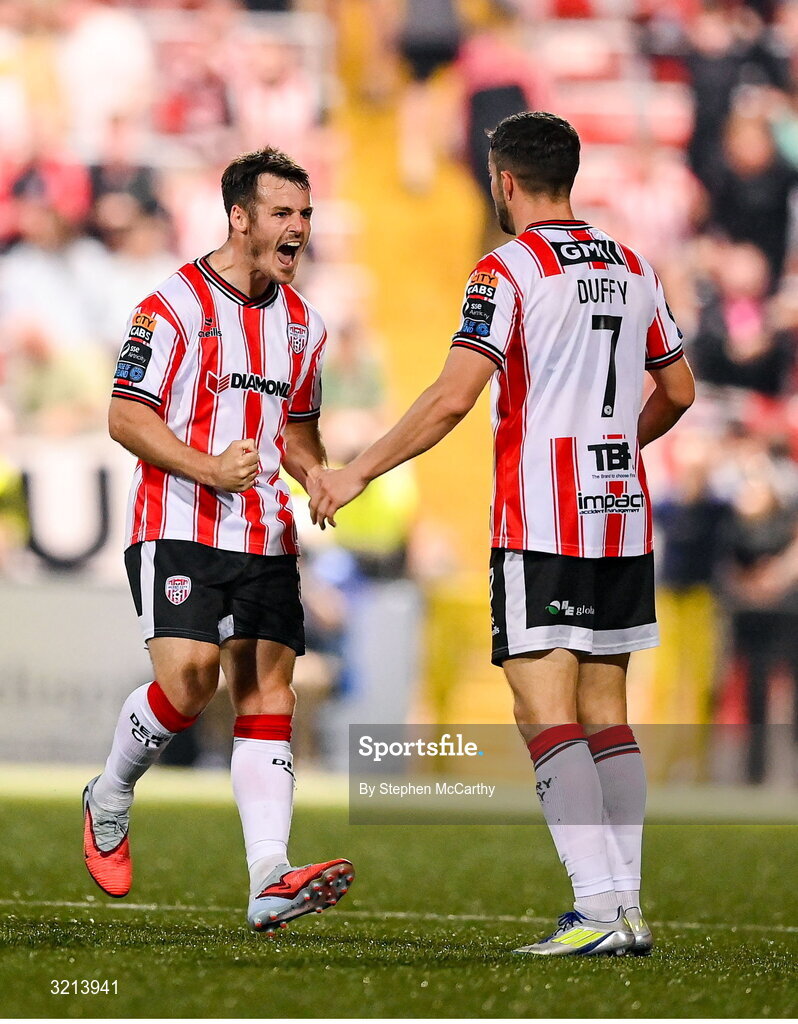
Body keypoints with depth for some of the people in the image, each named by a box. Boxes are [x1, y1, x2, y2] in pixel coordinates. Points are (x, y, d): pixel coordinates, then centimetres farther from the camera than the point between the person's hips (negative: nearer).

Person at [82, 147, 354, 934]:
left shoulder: (302, 323, 14)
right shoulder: (173, 306, -7)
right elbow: (125, 416, -9)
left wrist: (318, 477, 4)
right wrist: (208, 468, -22)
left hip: (267, 539, 6)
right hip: (178, 527, -6)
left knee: (268, 693, -3)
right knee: (188, 679, -20)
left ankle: (269, 880, -10)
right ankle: (110, 797, 9)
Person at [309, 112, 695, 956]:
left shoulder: (508, 270, -9)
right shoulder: (631, 269, 12)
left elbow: (454, 397, -17)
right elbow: (677, 391, 21)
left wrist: (356, 474, -11)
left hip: (541, 527, -7)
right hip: (623, 517, 7)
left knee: (546, 715, -8)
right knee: (605, 717, 10)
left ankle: (598, 909, -17)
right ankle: (625, 910, 7)